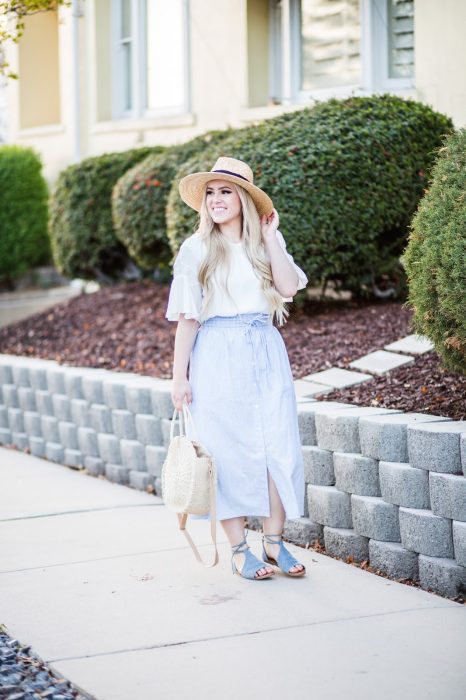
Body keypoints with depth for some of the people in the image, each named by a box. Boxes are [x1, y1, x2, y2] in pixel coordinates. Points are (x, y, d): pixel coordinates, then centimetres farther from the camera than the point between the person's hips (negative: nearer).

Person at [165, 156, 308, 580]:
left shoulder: (265, 244, 9)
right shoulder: (196, 249, 2)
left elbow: (289, 287, -8)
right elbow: (187, 317, 0)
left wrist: (270, 236, -3)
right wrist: (179, 376, -3)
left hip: (266, 354, 3)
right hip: (218, 357, -2)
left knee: (278, 447, -1)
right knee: (229, 452, 0)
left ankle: (274, 542, 10)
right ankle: (239, 549, 8)